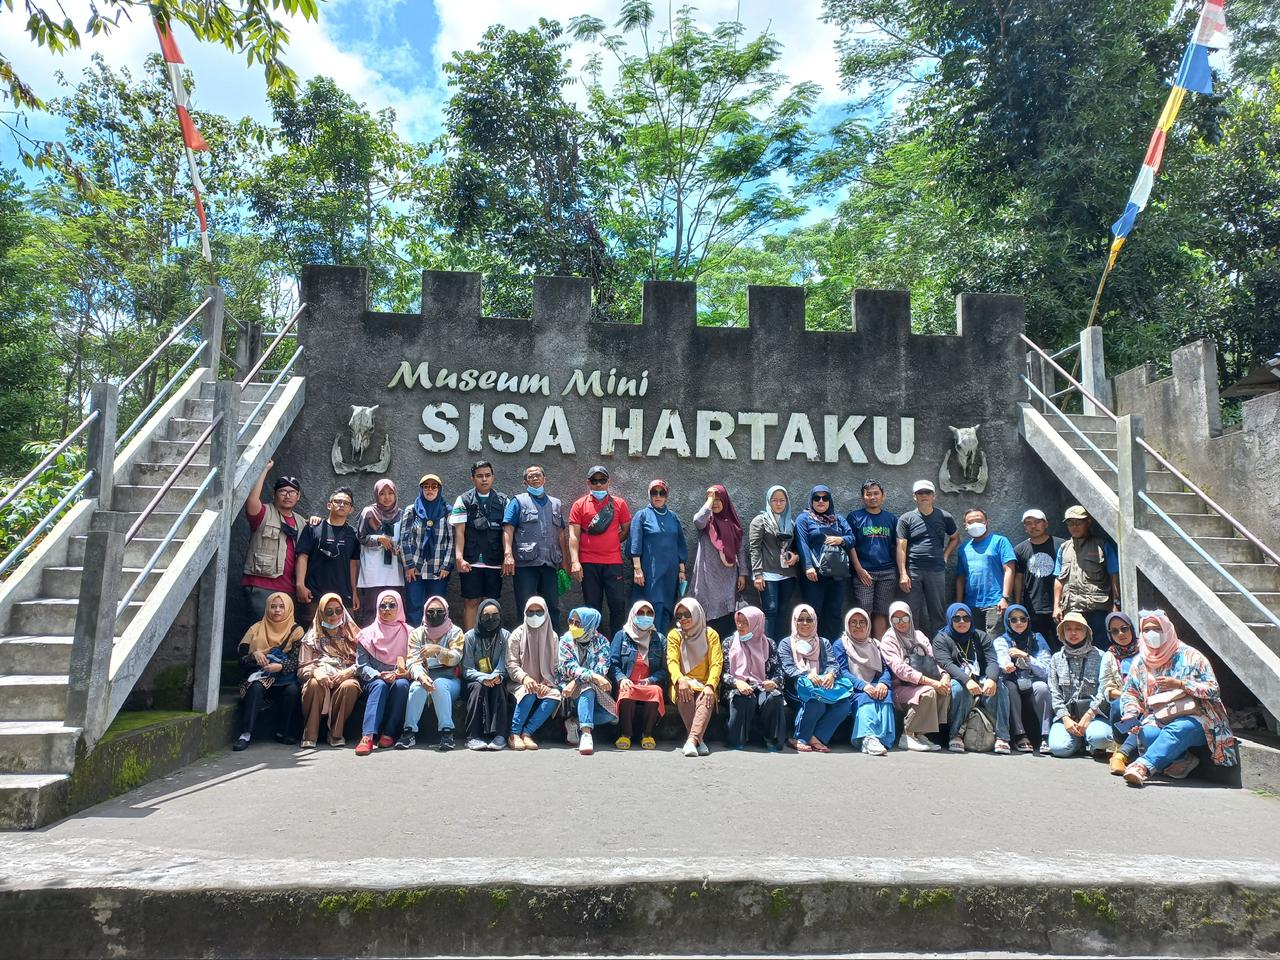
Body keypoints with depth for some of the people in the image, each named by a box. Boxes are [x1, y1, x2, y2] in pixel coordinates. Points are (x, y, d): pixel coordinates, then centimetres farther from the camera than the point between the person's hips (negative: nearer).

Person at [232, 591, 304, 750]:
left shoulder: (296, 631, 4)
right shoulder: (257, 629, 9)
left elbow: (297, 661, -6)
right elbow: (242, 661, 5)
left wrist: (280, 666, -25)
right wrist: (255, 655, -16)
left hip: (285, 678, -1)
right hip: (260, 676, 1)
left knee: (293, 690, -32)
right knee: (256, 687, -33)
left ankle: (284, 732, -14)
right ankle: (246, 734, -33)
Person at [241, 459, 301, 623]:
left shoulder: (300, 522, 17)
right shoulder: (265, 513, -1)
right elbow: (252, 500, -22)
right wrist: (265, 469, -17)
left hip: (287, 589, 6)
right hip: (260, 587, -6)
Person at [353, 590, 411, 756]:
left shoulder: (408, 633, 12)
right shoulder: (368, 634, 10)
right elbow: (361, 666, 1)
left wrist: (406, 672, -17)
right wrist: (379, 675, -17)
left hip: (400, 679, 1)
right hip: (374, 680, 0)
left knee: (401, 684, -35)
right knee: (380, 685, -35)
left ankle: (388, 734, -31)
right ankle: (367, 736, -48)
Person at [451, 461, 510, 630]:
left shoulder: (503, 501, 9)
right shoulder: (463, 500, 5)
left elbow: (507, 530, 1)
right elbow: (459, 531, -2)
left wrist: (508, 557, -12)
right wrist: (459, 557, -14)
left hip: (495, 562, 2)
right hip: (471, 561, -1)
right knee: (471, 602, 1)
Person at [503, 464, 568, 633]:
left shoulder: (556, 504, 19)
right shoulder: (518, 501, 6)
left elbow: (561, 535, 19)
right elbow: (508, 529, -5)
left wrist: (565, 561, 12)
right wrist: (508, 554, -19)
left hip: (550, 564, 4)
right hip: (525, 564, -4)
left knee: (553, 607, 6)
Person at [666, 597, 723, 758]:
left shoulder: (711, 634, 9)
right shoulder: (674, 635, 11)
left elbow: (716, 663, -1)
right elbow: (672, 661, -3)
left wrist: (710, 685, -20)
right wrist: (680, 679, -26)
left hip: (704, 685, 0)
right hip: (683, 683, 0)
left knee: (707, 699, -34)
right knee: (683, 694, -35)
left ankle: (691, 740, -50)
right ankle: (699, 741, -38)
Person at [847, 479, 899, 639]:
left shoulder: (891, 519, 13)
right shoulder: (854, 517, 5)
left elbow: (898, 546, 13)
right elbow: (850, 545, 0)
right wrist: (859, 569, -9)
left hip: (887, 573, 3)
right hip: (863, 572, -2)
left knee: (881, 613, 5)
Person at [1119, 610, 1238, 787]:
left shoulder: (1189, 656, 4)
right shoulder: (1141, 661, 15)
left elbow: (1213, 690, -1)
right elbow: (1129, 693, 14)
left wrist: (1180, 684, -15)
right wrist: (1131, 715, -6)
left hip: (1192, 718, -3)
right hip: (1157, 720, 4)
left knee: (1175, 731, -38)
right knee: (1145, 733, -32)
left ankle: (1143, 766, -56)